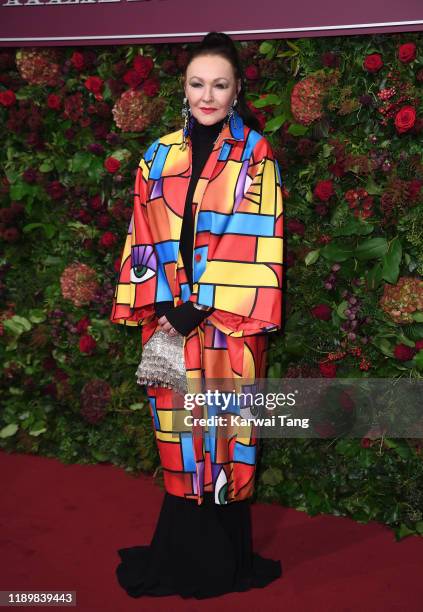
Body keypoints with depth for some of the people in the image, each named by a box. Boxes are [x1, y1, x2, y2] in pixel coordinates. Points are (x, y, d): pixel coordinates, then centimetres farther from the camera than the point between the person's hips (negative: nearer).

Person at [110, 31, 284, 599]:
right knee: (178, 437, 9)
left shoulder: (255, 154, -2)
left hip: (229, 321, -3)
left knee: (226, 434, 4)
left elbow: (255, 240, -9)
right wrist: (162, 303, -6)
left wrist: (201, 306, -14)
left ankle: (223, 560, 21)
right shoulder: (159, 155, 9)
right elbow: (146, 235, 6)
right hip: (169, 317, 3)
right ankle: (185, 555, 26)